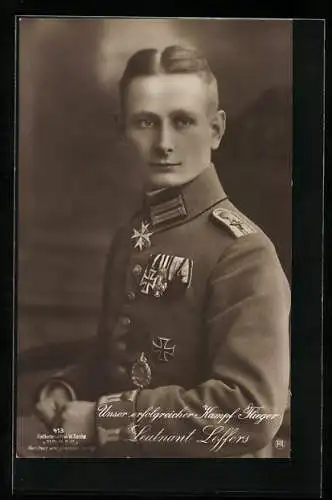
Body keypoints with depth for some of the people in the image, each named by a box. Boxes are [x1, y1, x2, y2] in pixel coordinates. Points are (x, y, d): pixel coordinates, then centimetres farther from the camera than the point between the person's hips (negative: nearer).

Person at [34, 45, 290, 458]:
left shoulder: (242, 252, -22)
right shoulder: (128, 239, 1)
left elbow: (251, 410, -30)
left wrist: (102, 419, -25)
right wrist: (65, 390, -5)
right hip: (118, 459, 7)